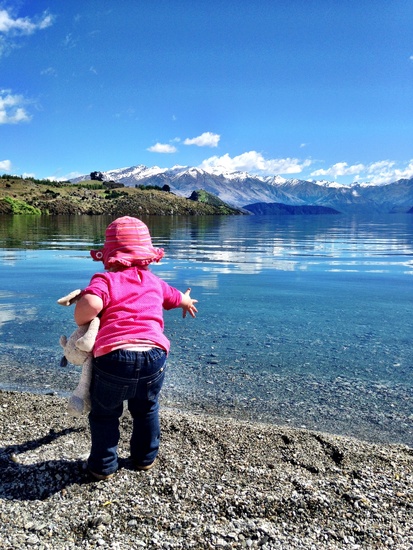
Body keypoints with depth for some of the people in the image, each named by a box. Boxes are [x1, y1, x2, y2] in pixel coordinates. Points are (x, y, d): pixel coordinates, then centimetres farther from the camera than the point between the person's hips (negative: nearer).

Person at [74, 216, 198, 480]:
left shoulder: (105, 280, 3)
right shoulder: (154, 282, 19)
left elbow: (91, 304, -20)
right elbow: (177, 297, 41)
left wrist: (81, 323, 2)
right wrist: (187, 302, 64)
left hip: (114, 357, -4)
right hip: (154, 355, 4)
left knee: (104, 414, 23)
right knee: (147, 410, 31)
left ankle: (103, 466, 34)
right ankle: (145, 457, 45)